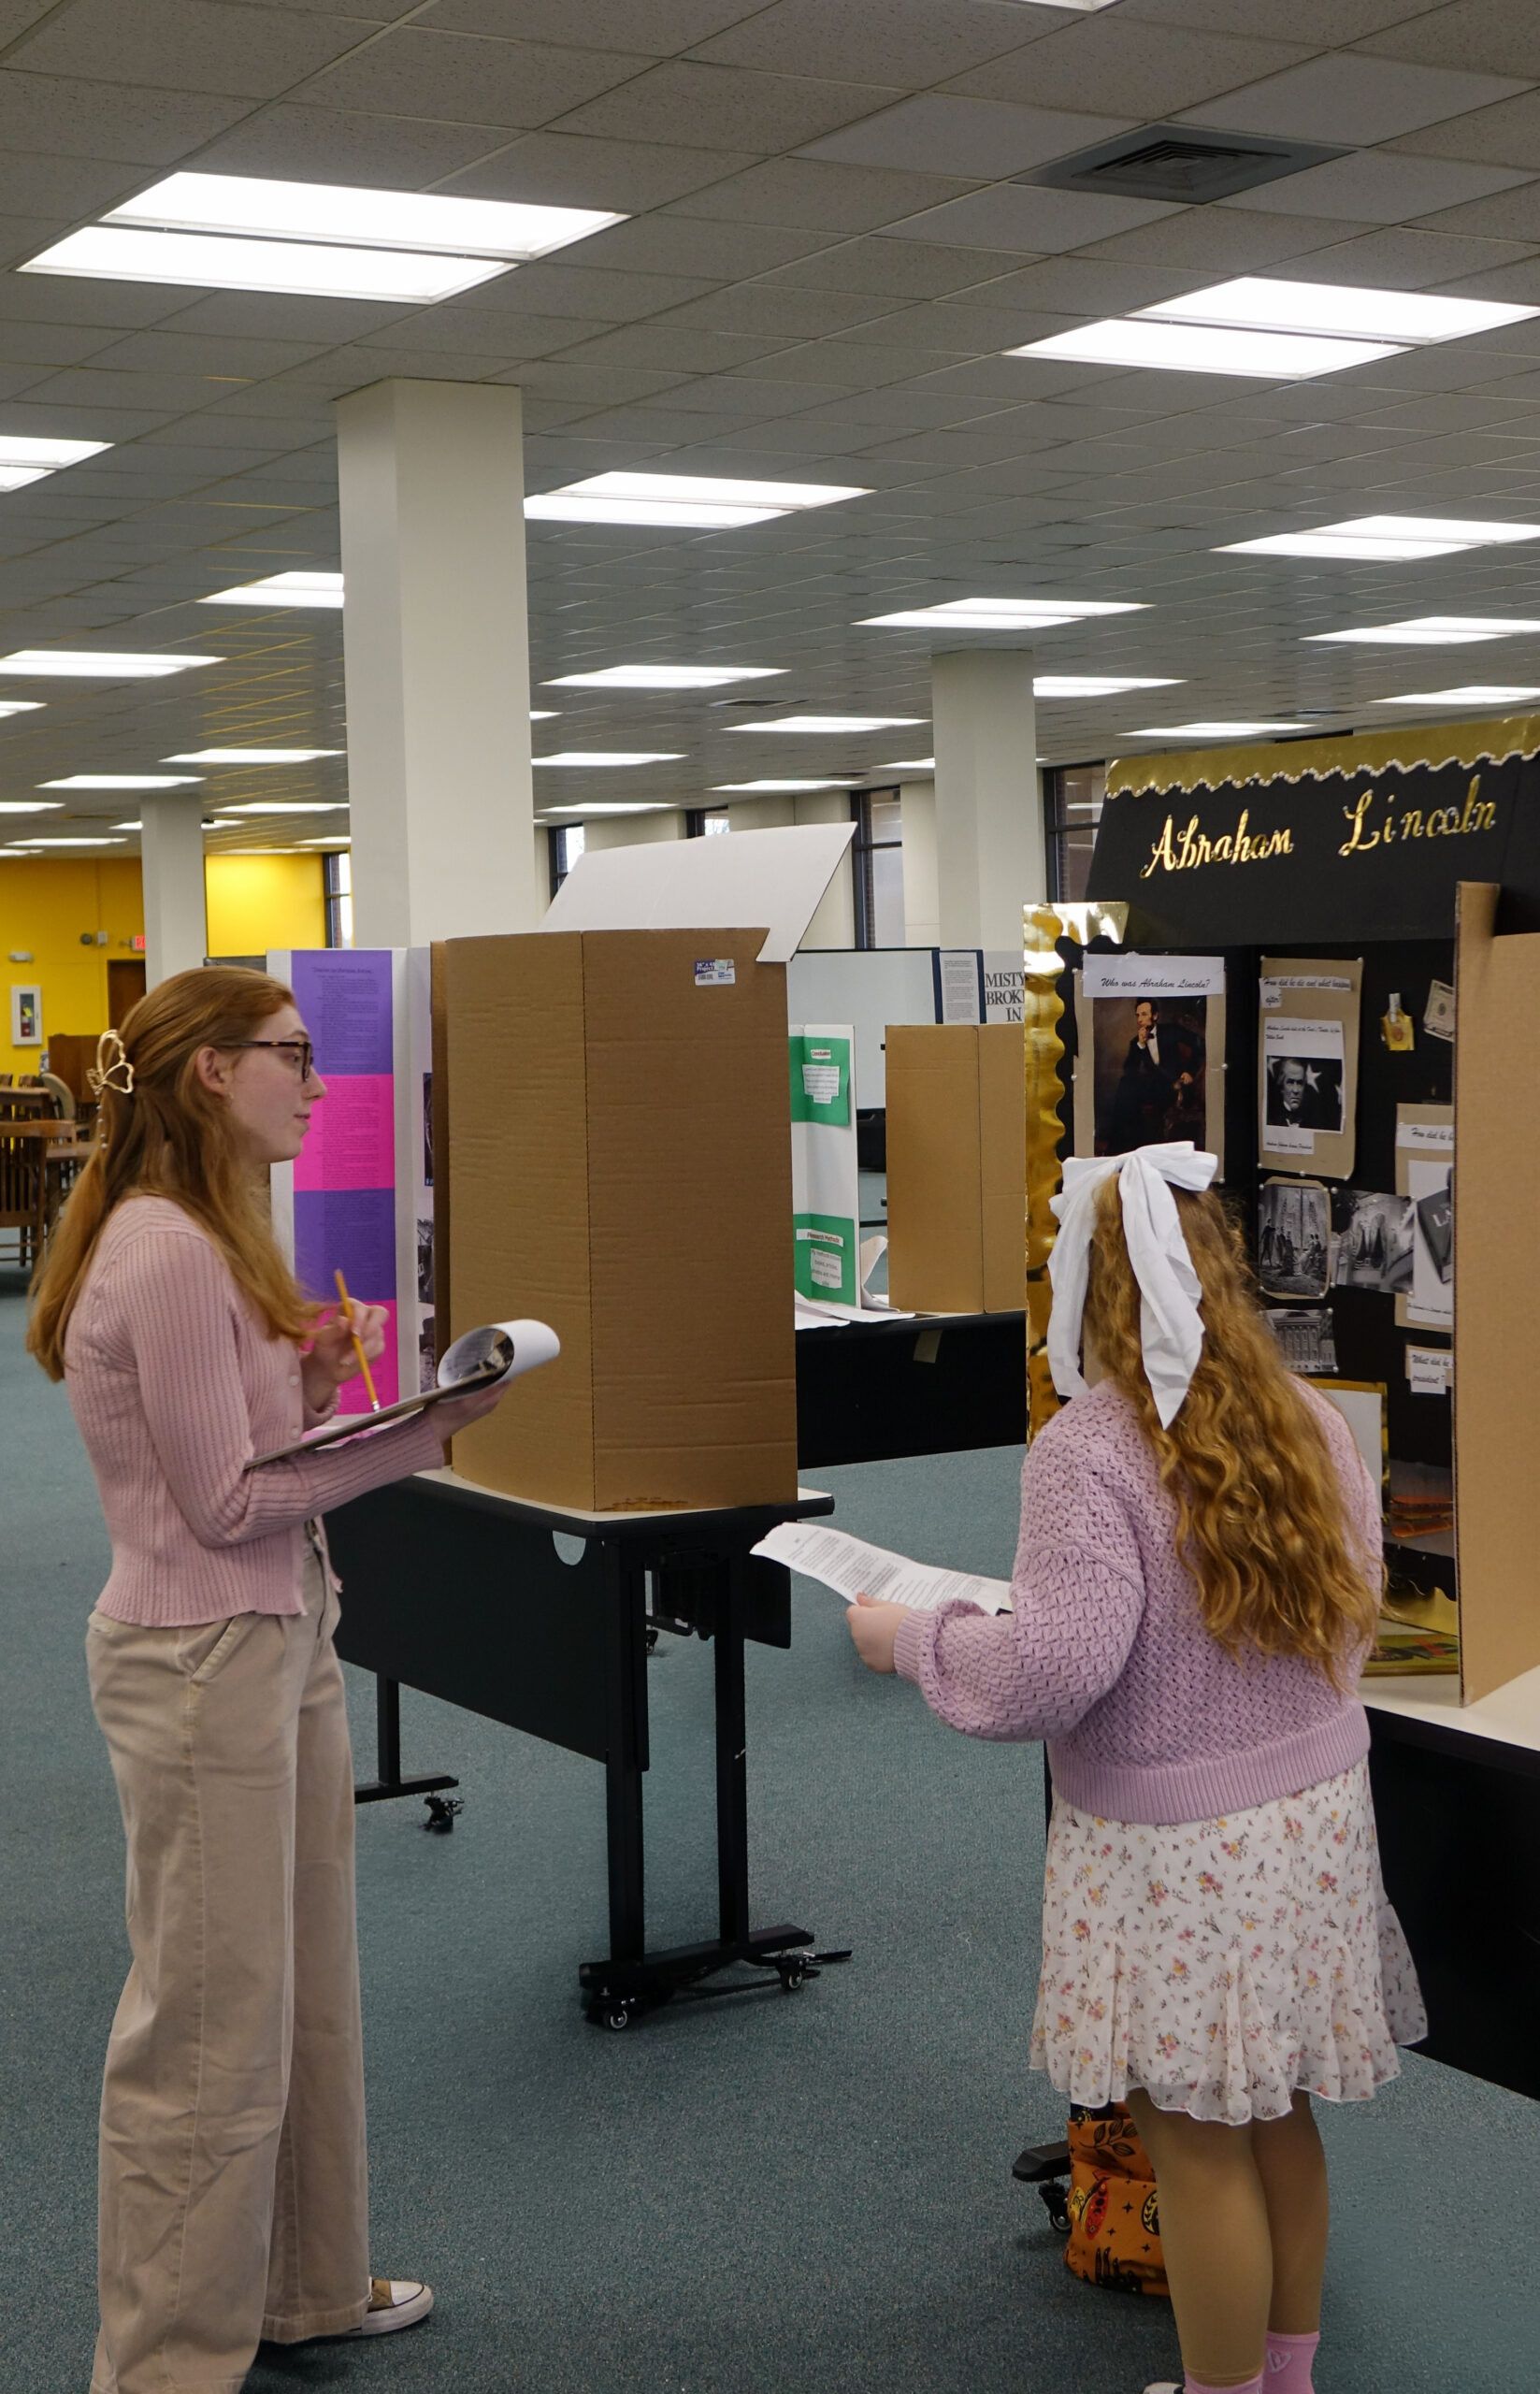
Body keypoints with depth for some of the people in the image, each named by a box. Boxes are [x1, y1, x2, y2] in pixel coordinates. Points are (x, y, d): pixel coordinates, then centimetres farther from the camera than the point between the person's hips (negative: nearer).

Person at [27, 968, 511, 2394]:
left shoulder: (212, 1240, 12)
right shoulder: (166, 1256, -20)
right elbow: (225, 1498, -19)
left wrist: (307, 1380, -2)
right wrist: (422, 1433, -16)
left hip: (277, 1639, 10)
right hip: (204, 1663, -10)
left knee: (307, 1993, 19)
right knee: (211, 2034, 1)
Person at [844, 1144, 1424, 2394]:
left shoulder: (1090, 1447, -20)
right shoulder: (1313, 1422, 2)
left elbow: (1058, 1663, -24)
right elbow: (1352, 1618, 11)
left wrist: (912, 1638, -9)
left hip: (1176, 1844, -7)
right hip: (1317, 1812, 7)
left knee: (1200, 2139, 6)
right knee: (1278, 2115, 19)